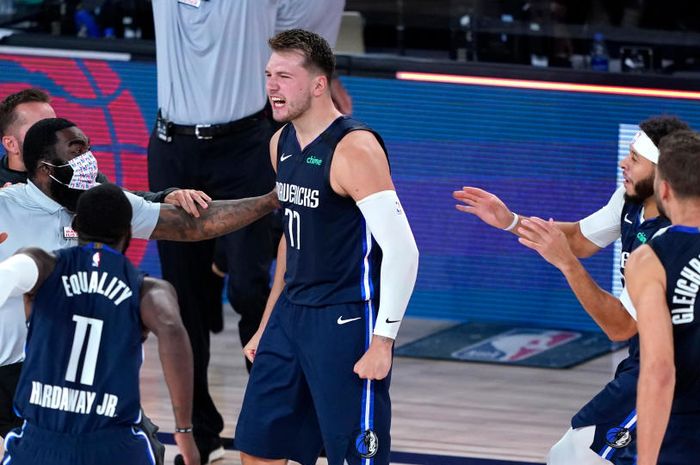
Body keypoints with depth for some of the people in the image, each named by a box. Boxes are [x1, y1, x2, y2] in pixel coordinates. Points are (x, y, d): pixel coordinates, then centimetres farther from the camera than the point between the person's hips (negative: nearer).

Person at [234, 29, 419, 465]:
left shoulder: (354, 148, -18)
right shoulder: (282, 143, 9)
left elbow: (401, 250, -22)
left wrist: (382, 343, -23)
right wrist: (267, 325, 22)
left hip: (347, 320, -9)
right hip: (292, 314, 9)